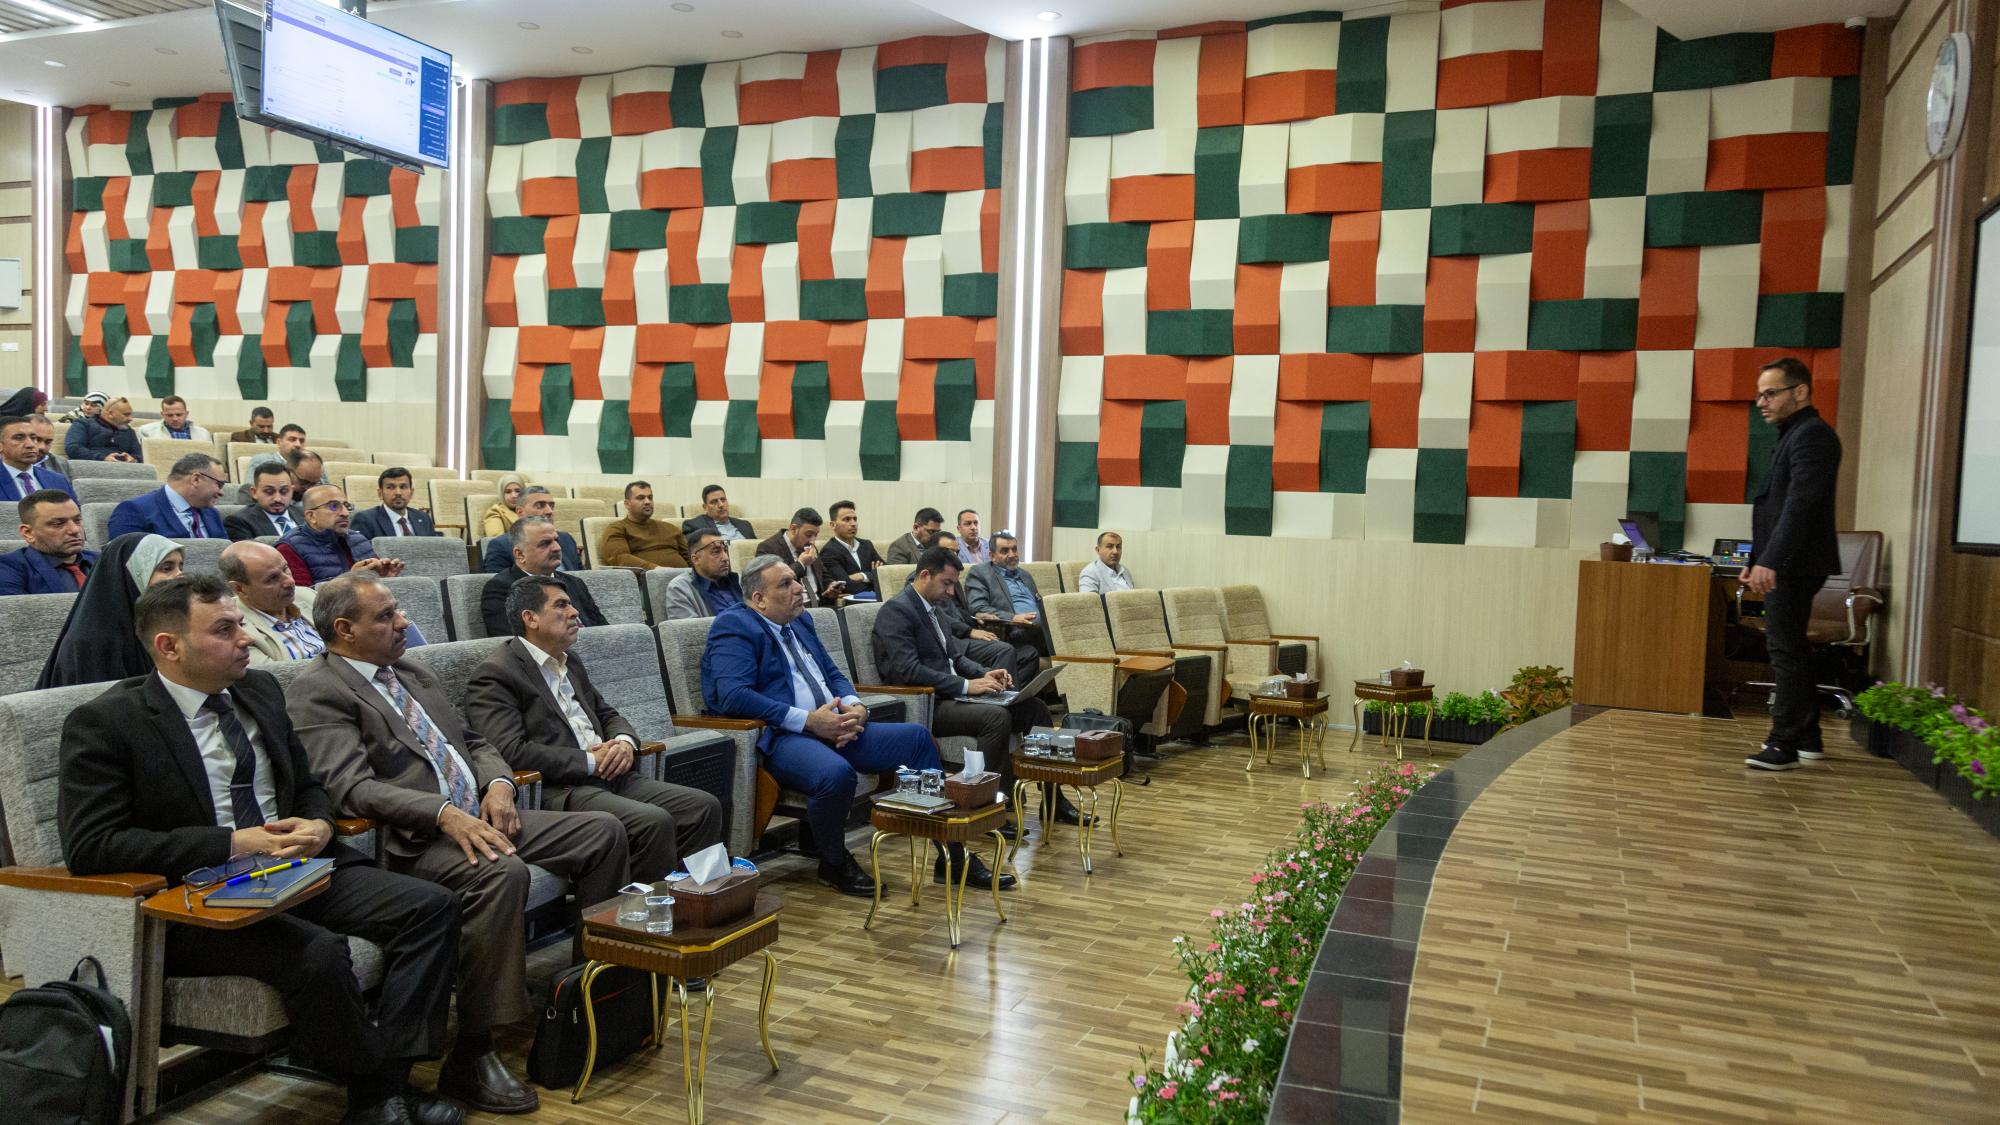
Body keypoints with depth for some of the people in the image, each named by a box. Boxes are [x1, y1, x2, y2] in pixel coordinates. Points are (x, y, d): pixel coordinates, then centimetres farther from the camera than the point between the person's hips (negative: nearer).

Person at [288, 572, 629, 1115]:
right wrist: (444, 813, -30)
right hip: (413, 841, -8)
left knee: (604, 831, -1)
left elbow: (472, 742, 23)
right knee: (502, 873, -36)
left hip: (480, 816, 9)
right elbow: (353, 787, -19)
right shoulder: (318, 693, -6)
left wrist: (498, 782, 0)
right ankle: (471, 1057, -25)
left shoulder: (415, 674, 20)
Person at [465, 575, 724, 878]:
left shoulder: (571, 661, 21)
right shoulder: (494, 675, -6)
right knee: (654, 821, -30)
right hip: (559, 791, -8)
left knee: (705, 807, -8)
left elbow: (607, 714, 28)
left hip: (610, 777, 8)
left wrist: (625, 742, 4)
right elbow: (510, 751, -17)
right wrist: (590, 761, -14)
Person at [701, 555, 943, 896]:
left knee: (917, 737, -2)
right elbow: (733, 695, -19)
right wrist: (807, 720, -20)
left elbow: (833, 674, 24)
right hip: (781, 737, -9)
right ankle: (834, 864, -6)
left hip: (835, 725, 9)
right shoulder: (734, 626, -6)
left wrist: (855, 706, -1)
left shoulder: (800, 622, 21)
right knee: (836, 773, -38)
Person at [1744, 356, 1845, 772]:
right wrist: (1755, 560, 20)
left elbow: (1800, 504, -23)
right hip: (1784, 565, 11)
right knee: (1790, 648, 15)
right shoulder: (1793, 434, 19)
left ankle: (1785, 745, -4)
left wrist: (1770, 562, -28)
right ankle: (1806, 738, 24)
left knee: (1786, 651, -8)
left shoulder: (1812, 434, -13)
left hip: (1794, 565, -11)